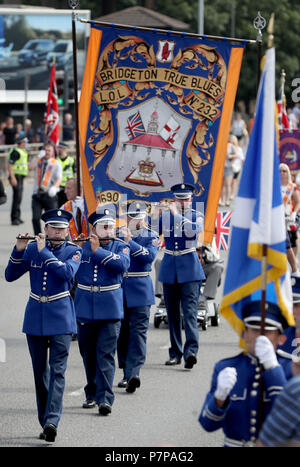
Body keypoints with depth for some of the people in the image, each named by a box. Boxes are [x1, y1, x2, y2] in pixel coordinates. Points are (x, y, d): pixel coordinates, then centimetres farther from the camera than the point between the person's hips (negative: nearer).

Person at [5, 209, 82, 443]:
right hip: (35, 317, 3)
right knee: (40, 372, 7)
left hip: (60, 318, -3)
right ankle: (46, 423, 16)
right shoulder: (32, 248, 6)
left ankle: (52, 421, -19)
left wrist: (44, 252, -17)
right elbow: (10, 275, 2)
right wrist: (18, 251, -12)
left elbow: (68, 272, -20)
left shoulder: (73, 251, 0)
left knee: (58, 370, -11)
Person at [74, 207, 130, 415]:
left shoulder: (120, 246, 2)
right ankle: (92, 394, 25)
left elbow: (123, 264, -17)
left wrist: (98, 251, -20)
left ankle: (105, 398, -14)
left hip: (110, 309, -2)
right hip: (85, 309, 3)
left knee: (106, 354, -10)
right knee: (88, 354, 11)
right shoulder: (82, 246, 6)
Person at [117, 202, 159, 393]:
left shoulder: (151, 237, 1)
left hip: (140, 291, -3)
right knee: (122, 332, 8)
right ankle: (127, 373, 18)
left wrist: (129, 242, -23)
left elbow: (150, 256, -17)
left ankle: (134, 373, -20)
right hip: (119, 290, 3)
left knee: (138, 331, -11)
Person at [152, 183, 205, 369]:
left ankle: (191, 351, -24)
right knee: (172, 314, 8)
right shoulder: (165, 215, 8)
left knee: (190, 311, -14)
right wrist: (155, 218, -13)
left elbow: (193, 231, -20)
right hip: (169, 270, 4)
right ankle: (175, 353, 15)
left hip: (190, 270, -4)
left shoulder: (197, 216, 0)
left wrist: (178, 215, -23)